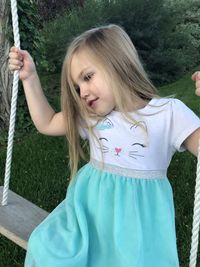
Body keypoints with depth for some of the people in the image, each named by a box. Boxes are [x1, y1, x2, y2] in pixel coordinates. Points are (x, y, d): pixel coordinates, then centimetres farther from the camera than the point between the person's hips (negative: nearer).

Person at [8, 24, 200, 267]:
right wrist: (29, 77, 12)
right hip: (90, 207, 4)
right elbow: (46, 123, 17)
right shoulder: (90, 116, 7)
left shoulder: (168, 112, -8)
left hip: (137, 217, -3)